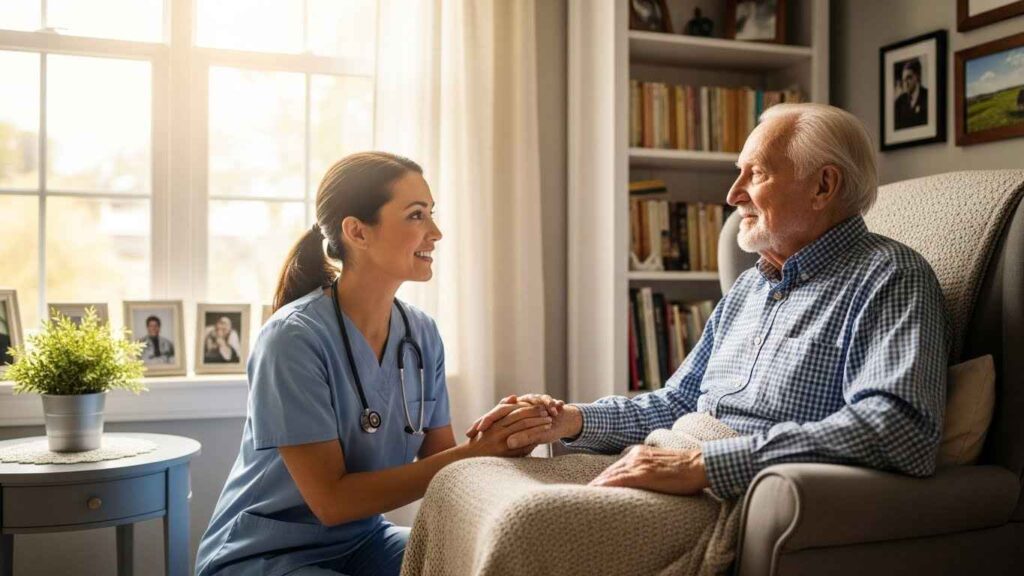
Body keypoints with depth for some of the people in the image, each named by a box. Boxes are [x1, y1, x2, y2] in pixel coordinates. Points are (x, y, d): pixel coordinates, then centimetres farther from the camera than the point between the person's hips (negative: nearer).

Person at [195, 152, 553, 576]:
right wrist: (473, 453, -26)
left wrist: (498, 441, -23)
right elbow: (332, 500, -23)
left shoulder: (421, 334, -3)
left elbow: (438, 460, -2)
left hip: (361, 541, 6)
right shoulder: (294, 336, -22)